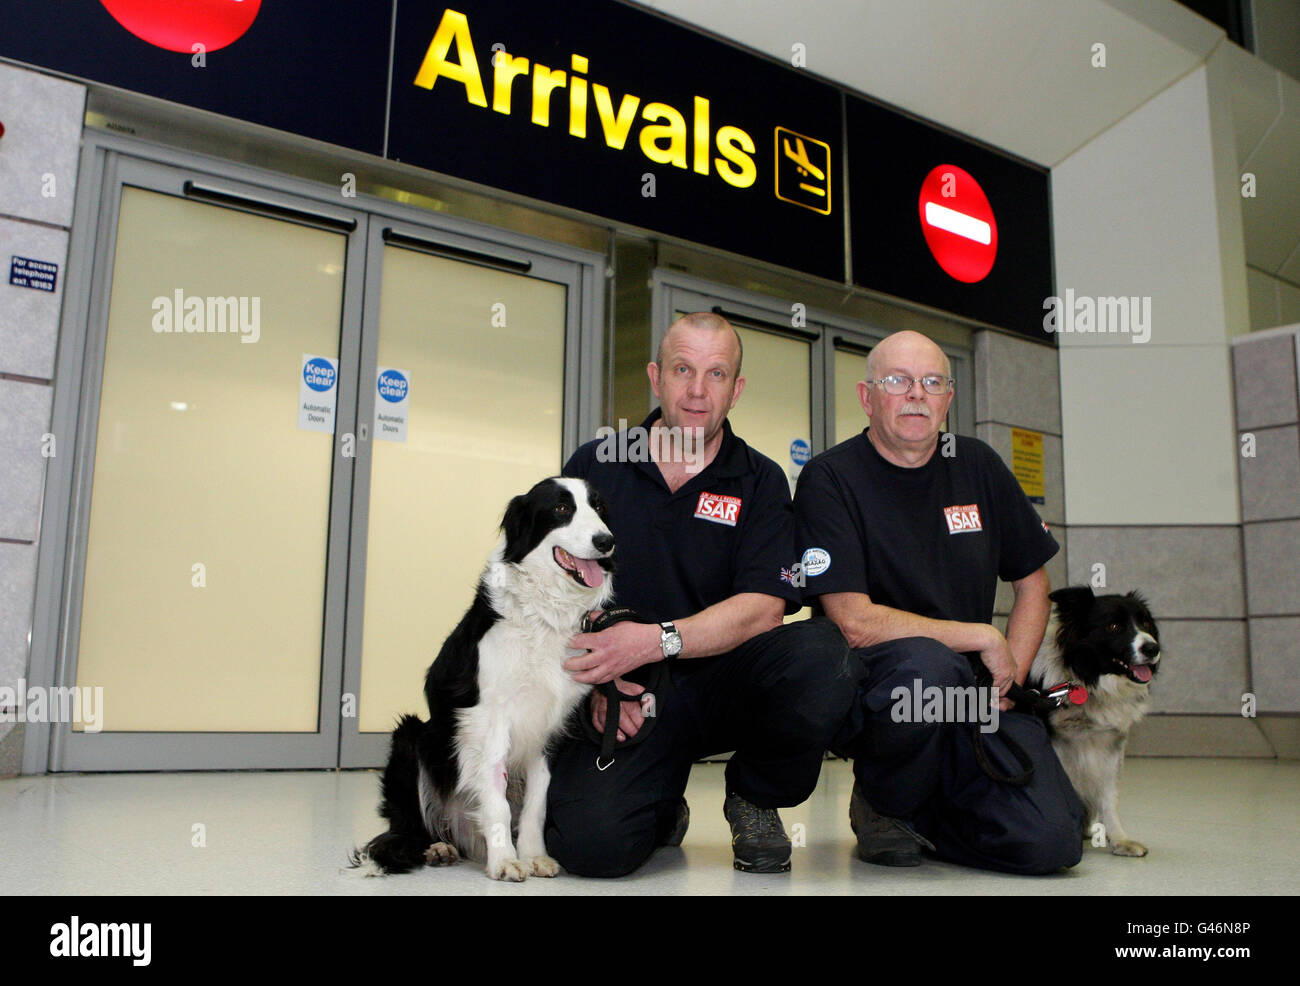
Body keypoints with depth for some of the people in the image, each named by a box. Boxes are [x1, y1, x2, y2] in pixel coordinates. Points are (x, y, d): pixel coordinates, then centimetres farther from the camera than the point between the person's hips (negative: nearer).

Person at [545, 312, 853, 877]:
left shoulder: (760, 483, 3)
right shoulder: (593, 466, 7)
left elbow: (763, 607, -9)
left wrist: (657, 640, -25)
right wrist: (595, 676, -12)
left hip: (724, 682, 1)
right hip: (624, 698, 0)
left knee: (821, 655, -31)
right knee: (593, 842, -28)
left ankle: (755, 799, 1)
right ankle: (661, 807, 13)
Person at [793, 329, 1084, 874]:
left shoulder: (978, 466, 9)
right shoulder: (829, 478, -8)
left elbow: (1032, 583, 17)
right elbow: (855, 621, -17)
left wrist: (1007, 680, 2)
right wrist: (983, 638, -11)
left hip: (972, 692, 5)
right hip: (867, 692, -4)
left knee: (1052, 841, -16)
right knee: (925, 665, -39)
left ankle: (914, 814, 15)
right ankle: (881, 802, -6)